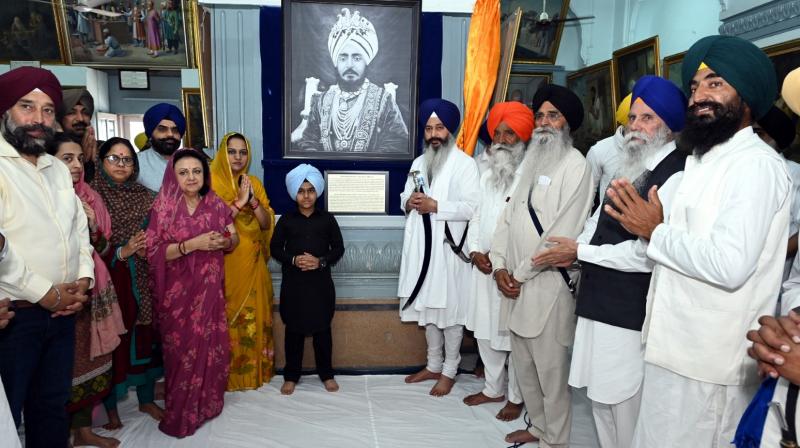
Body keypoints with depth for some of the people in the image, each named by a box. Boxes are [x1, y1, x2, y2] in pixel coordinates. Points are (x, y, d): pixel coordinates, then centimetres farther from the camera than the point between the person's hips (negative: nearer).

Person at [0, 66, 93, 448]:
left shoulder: (59, 170, 13)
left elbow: (80, 228, 14)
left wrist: (83, 281, 0)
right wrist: (45, 293, -16)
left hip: (62, 312, 6)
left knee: (53, 406, 18)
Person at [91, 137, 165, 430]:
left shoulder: (144, 196, 8)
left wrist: (150, 245, -9)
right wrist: (121, 252, -19)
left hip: (143, 280, 4)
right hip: (110, 280, -3)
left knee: (146, 336, 10)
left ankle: (147, 399, 27)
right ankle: (110, 406, 23)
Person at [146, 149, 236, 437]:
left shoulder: (216, 205, 4)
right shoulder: (163, 207, -7)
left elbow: (233, 239, 11)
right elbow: (154, 252, -13)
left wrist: (224, 241, -12)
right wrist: (193, 244, -22)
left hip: (210, 288, 4)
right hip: (177, 291, -3)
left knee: (210, 344, 8)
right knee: (182, 348, 3)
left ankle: (207, 403, 27)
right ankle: (180, 413, 19)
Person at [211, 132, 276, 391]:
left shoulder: (254, 183, 8)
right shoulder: (212, 181, -5)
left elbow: (267, 223, 2)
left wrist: (253, 201, -14)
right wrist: (239, 201, -21)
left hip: (252, 263, 4)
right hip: (225, 264, -4)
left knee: (254, 315, 9)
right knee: (227, 318, 1)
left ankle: (255, 370, 22)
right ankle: (227, 374, 14)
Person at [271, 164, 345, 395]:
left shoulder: (327, 219, 1)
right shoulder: (286, 220, 1)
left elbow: (339, 248, 2)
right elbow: (275, 248, 4)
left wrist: (321, 261, -15)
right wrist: (293, 260, -14)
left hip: (321, 282, 0)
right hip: (293, 283, 0)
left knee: (322, 329, 8)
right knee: (293, 330, 8)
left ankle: (326, 374, 23)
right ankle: (291, 376, 21)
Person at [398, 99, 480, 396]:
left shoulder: (465, 164, -7)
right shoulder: (418, 163, 15)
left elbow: (473, 207, -17)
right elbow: (405, 198, 19)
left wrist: (435, 206, -21)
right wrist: (409, 202, -5)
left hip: (448, 248, -7)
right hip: (421, 248, 7)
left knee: (450, 311, 2)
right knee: (428, 309, 15)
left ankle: (449, 371, 18)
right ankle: (434, 365, 30)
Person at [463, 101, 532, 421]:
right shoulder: (487, 175, 15)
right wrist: (475, 251, 0)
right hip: (483, 267, 7)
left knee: (514, 335, 3)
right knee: (485, 330, 15)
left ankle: (516, 397, 21)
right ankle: (493, 388, 32)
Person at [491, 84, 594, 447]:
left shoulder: (576, 166, -7)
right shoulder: (531, 162, 16)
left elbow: (563, 232, -15)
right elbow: (508, 216, 12)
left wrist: (521, 273, -11)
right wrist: (500, 266, -1)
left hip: (549, 284, -7)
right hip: (516, 283, 7)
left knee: (551, 369, 3)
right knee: (523, 364, 17)